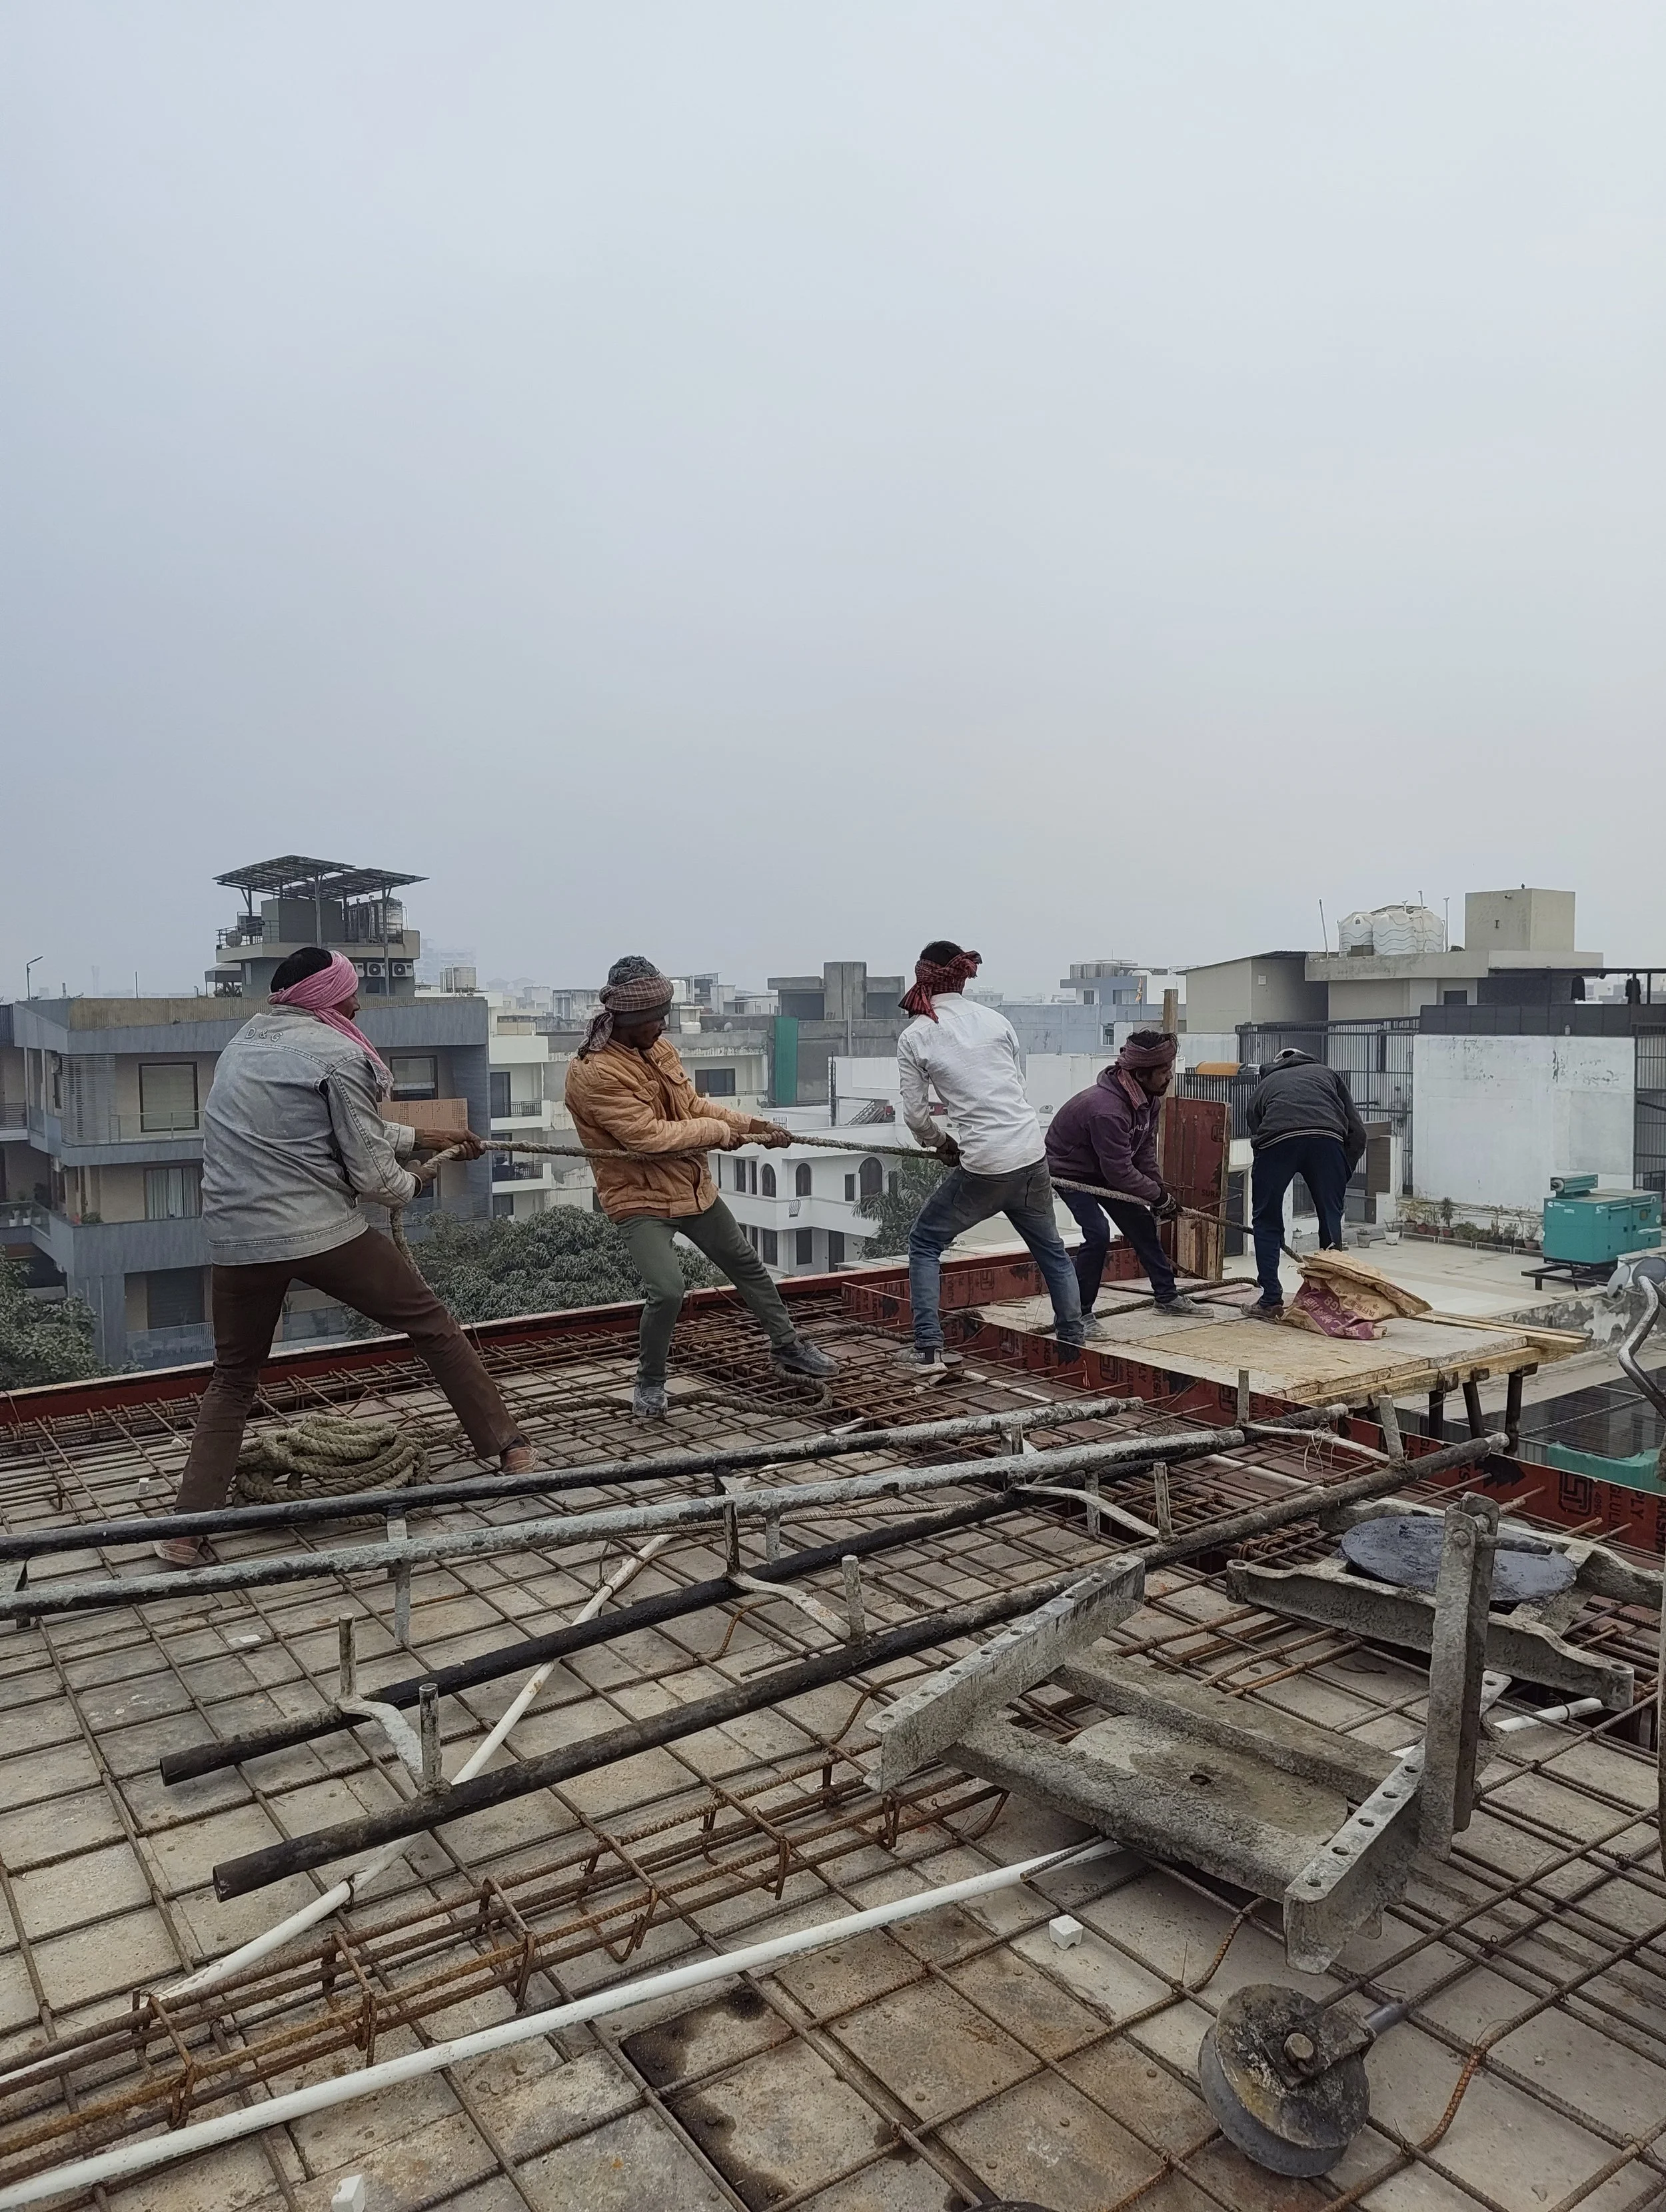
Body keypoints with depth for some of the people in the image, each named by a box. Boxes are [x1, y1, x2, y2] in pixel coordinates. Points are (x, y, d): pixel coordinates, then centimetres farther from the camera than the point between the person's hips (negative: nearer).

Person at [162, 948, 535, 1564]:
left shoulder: (243, 1045, 15)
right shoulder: (337, 1054, -7)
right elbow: (372, 1176, -8)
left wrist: (424, 1137, 27)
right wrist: (413, 1183, 13)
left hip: (236, 1242, 6)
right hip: (325, 1234, -6)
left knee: (232, 1381, 21)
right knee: (433, 1327, 11)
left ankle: (187, 1529, 14)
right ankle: (508, 1447, 16)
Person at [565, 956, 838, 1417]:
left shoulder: (658, 1049, 0)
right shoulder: (594, 1073, -24)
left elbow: (693, 1105, 10)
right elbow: (649, 1136, -27)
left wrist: (753, 1125, 0)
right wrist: (719, 1131, -18)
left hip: (694, 1189, 8)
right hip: (641, 1200, -8)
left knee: (748, 1266, 18)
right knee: (667, 1291, -23)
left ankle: (787, 1348, 39)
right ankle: (649, 1383, 4)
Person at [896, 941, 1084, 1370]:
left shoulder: (914, 1037, -2)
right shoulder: (994, 1019, 7)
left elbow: (915, 1114, 0)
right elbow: (1016, 1083, 12)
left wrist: (941, 1143, 20)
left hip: (983, 1167, -3)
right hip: (1032, 1156, 4)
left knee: (924, 1243, 15)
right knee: (1050, 1248, 23)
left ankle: (929, 1347, 8)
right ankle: (1073, 1337, 31)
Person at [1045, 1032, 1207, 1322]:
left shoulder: (1149, 1097, -9)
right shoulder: (1107, 1109, -38)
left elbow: (1145, 1150, 0)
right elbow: (1120, 1172, -33)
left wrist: (1158, 1192, -8)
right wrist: (1160, 1196, -21)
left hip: (1107, 1169, 9)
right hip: (1070, 1171, -9)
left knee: (1142, 1223, 11)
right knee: (1098, 1233, -23)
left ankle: (1167, 1296, 25)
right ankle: (1079, 1314, -12)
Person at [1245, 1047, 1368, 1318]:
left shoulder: (1263, 1085, 38)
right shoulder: (1326, 1073, 37)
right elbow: (1358, 1133, 23)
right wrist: (1342, 1175, 31)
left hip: (1277, 1139, 0)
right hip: (1327, 1138, 1)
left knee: (1267, 1221, 16)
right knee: (1331, 1219, 17)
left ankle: (1271, 1301, 16)